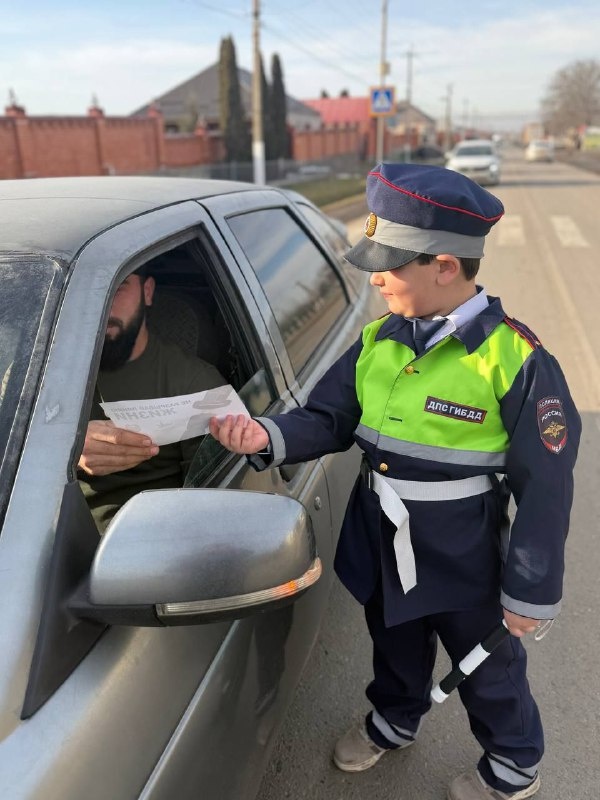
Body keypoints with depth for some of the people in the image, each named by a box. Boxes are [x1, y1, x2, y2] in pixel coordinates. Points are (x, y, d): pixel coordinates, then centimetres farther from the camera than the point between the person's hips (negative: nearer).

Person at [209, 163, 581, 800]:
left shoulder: (513, 358, -22)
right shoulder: (376, 341, -5)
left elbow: (545, 486, -17)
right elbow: (328, 420, -2)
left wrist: (531, 592, -11)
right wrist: (268, 437, -23)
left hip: (464, 562, -4)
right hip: (379, 548, 5)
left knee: (488, 672, 22)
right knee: (395, 651, 30)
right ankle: (393, 722, 61)